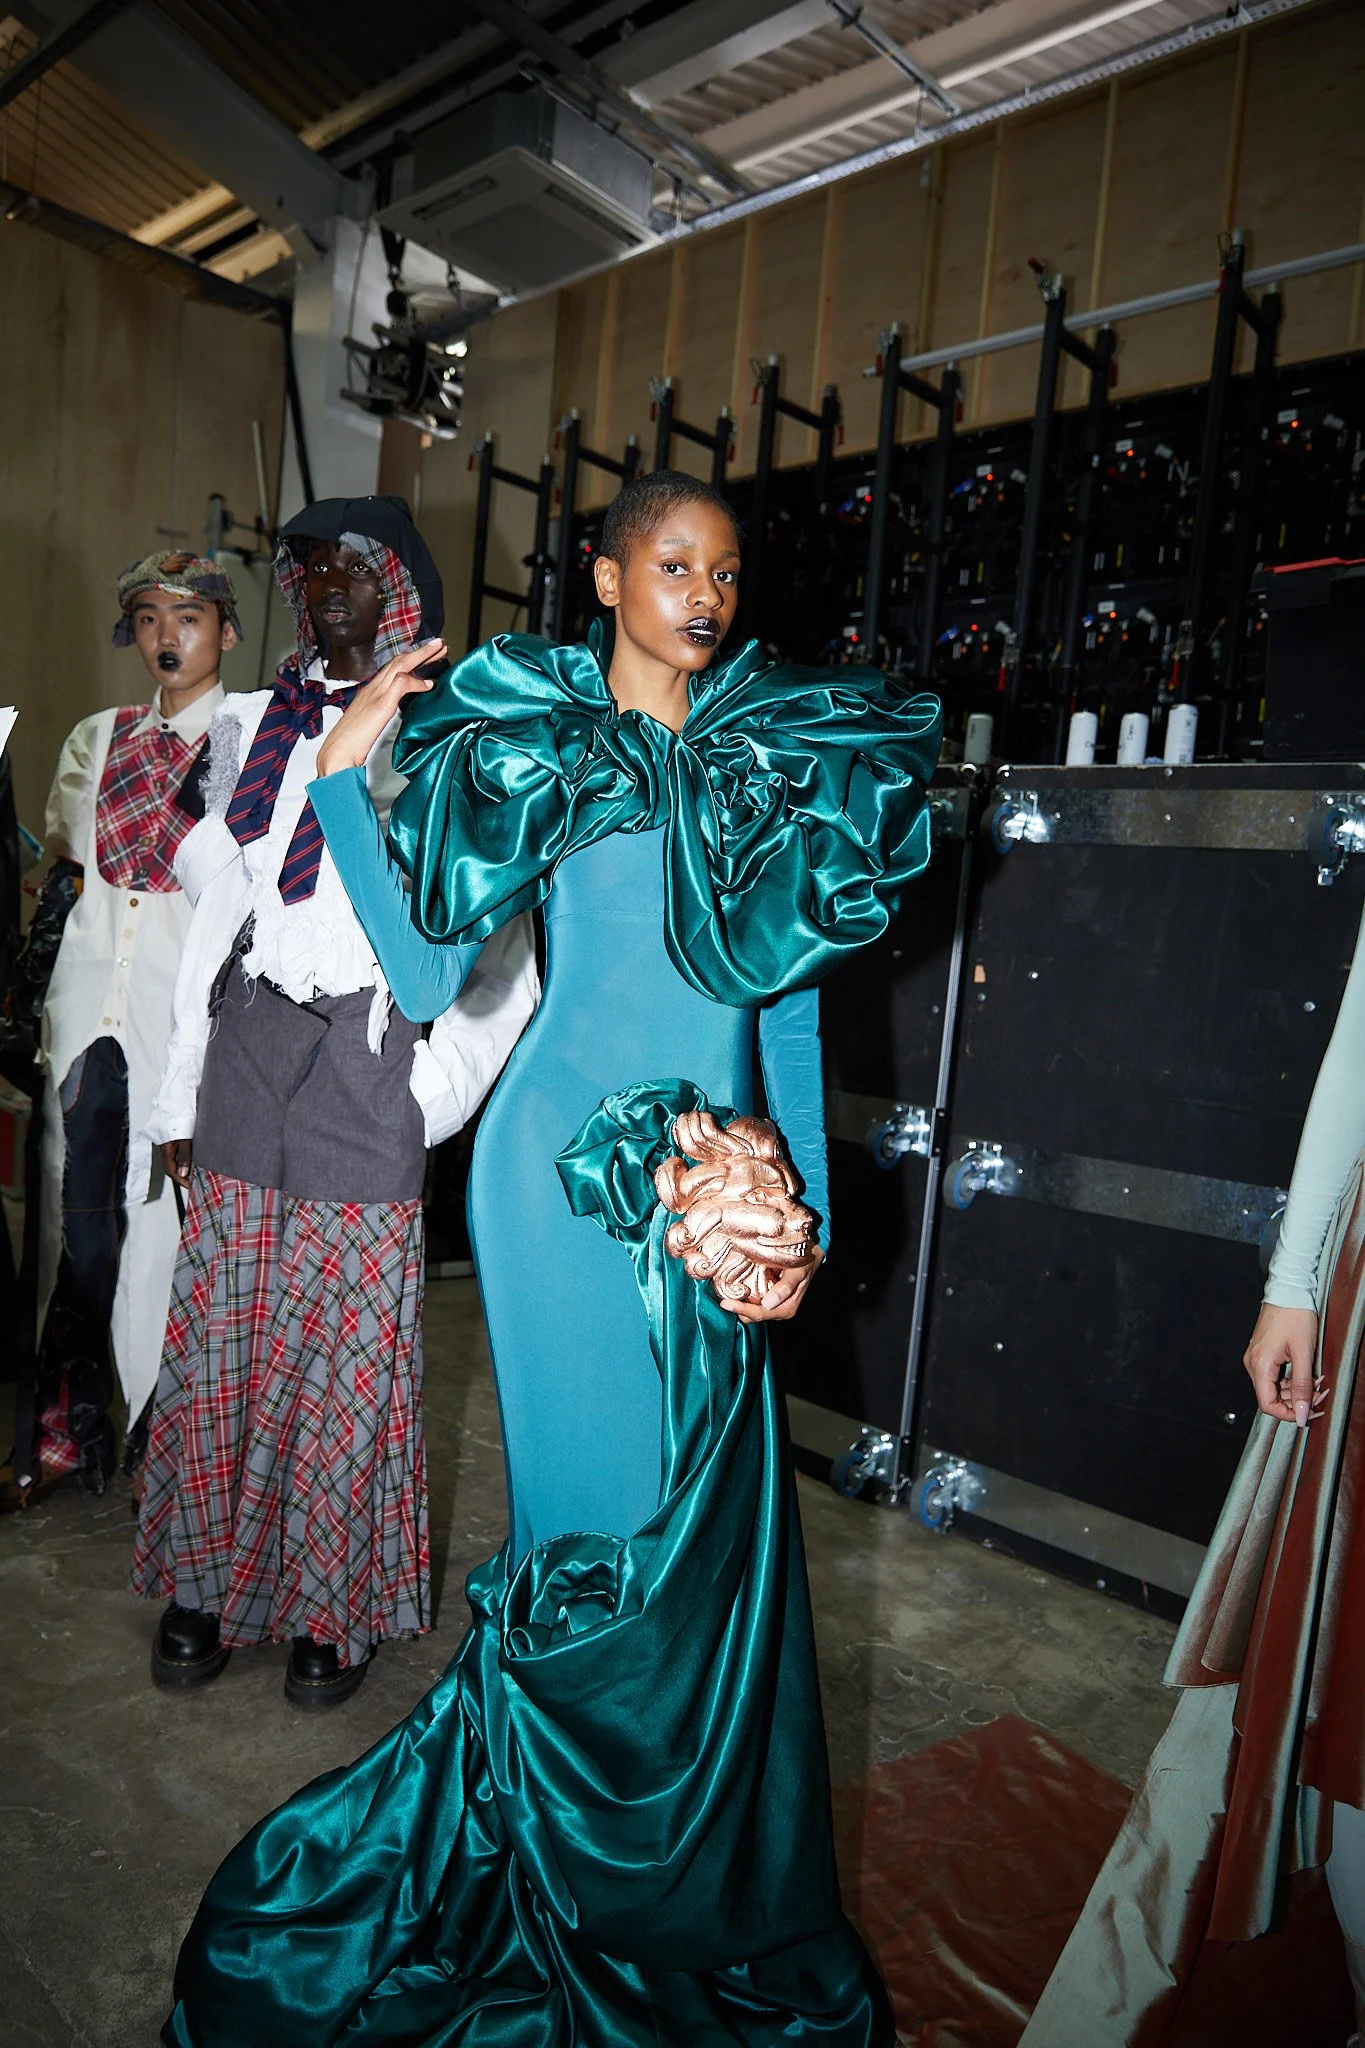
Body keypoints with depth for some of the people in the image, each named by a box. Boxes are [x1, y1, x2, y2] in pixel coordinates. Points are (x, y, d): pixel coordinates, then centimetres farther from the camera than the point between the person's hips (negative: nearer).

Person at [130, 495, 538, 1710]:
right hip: (245, 1050, 5)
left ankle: (338, 1606, 20)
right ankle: (207, 1581, 27)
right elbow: (218, 914, 14)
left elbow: (501, 945, -4)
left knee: (353, 1348, 2)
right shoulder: (252, 727, 14)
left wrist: (436, 1092, -12)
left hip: (365, 1057, -4)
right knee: (219, 1333, 9)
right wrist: (183, 1092, 12)